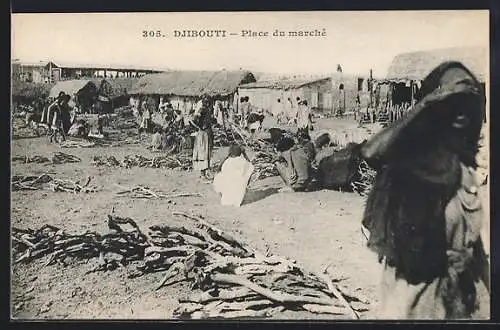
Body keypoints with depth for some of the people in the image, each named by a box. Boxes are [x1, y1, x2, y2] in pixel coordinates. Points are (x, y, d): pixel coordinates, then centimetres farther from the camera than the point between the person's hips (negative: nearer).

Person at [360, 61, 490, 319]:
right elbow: (372, 154, -41)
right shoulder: (413, 149, -17)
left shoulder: (463, 162, 3)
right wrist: (425, 104, -32)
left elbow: (472, 231, 12)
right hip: (414, 280, -6)